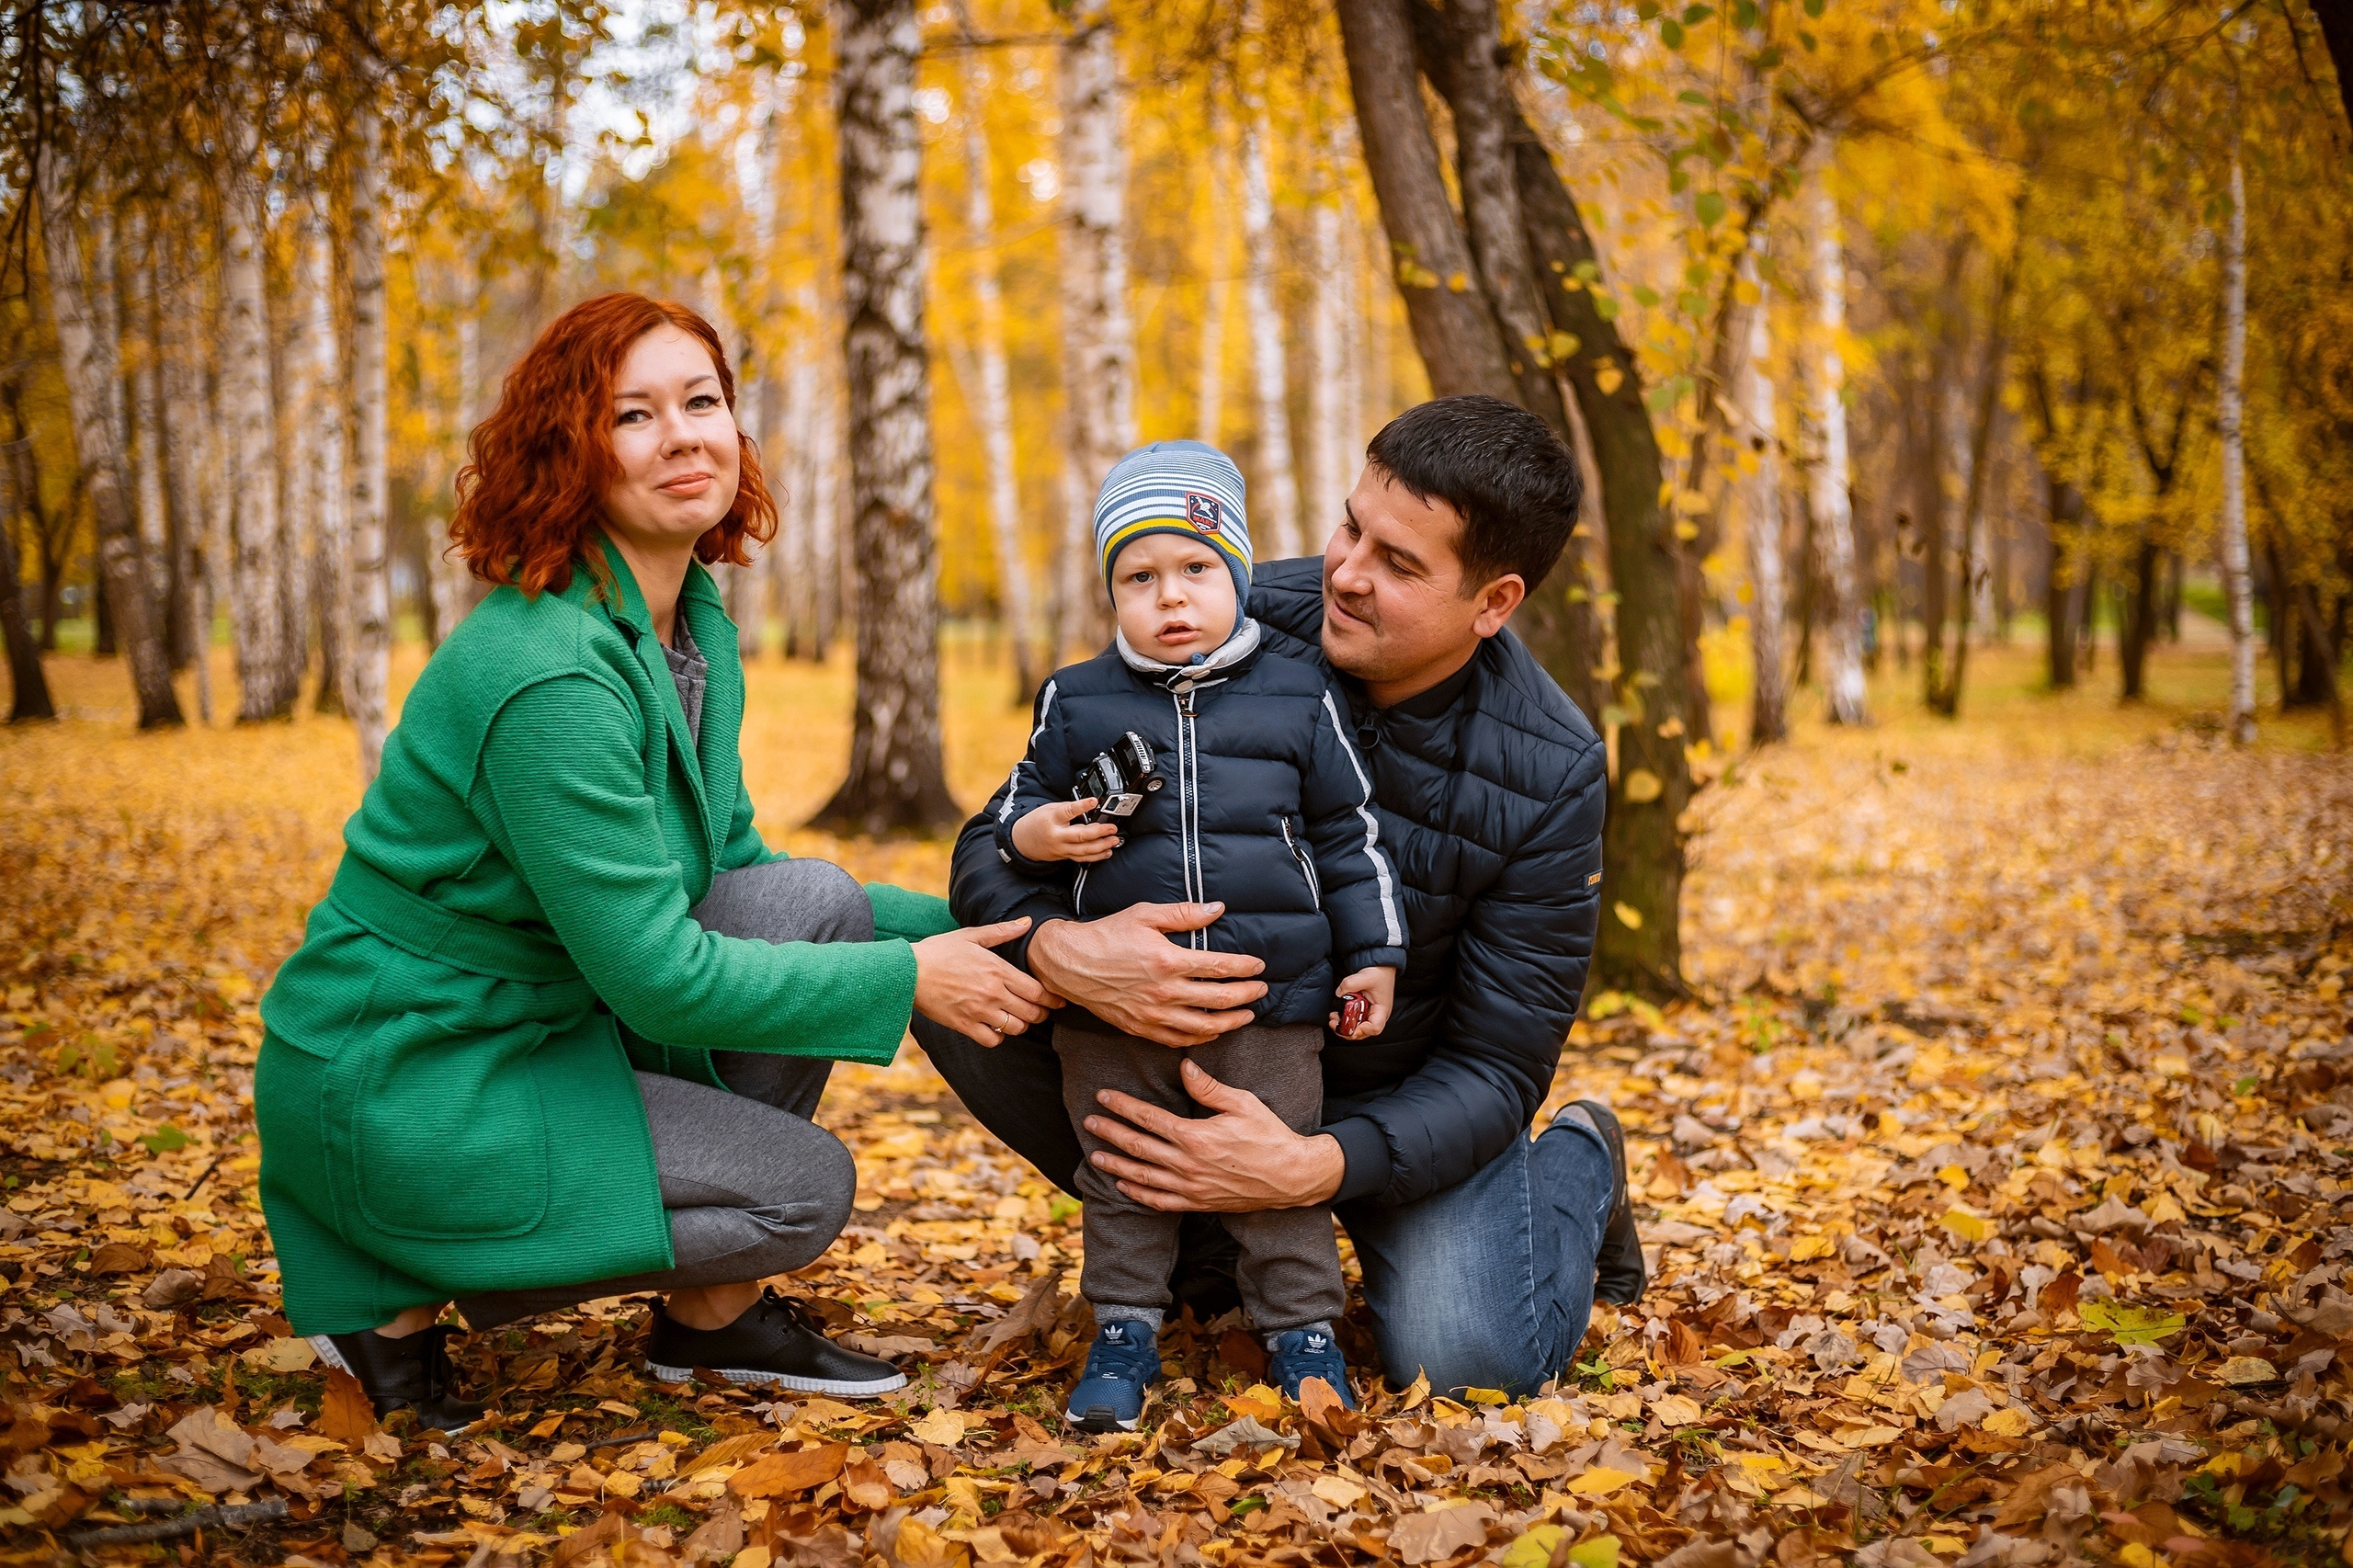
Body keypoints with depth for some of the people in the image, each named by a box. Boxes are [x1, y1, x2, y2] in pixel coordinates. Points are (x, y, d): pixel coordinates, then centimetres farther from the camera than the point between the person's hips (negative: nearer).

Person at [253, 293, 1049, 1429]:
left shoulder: (698, 630, 4)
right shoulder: (548, 673, -26)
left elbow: (738, 869, 13)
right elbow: (658, 976, -25)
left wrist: (946, 926, 3)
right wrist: (908, 979, -17)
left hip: (549, 1023, 8)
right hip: (401, 1084, -8)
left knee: (811, 898, -5)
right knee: (804, 1187, -11)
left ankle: (715, 1314, 6)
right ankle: (402, 1300, 2)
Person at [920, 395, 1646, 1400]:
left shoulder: (1550, 777, -22)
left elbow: (1495, 1065, -19)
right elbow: (998, 842, -17)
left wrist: (1313, 1167, -38)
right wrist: (1057, 948, -43)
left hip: (1398, 1093, -2)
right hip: (1202, 1036, 2)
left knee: (1465, 1360, -25)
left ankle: (1577, 1168, 12)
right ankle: (1195, 1238, 1)